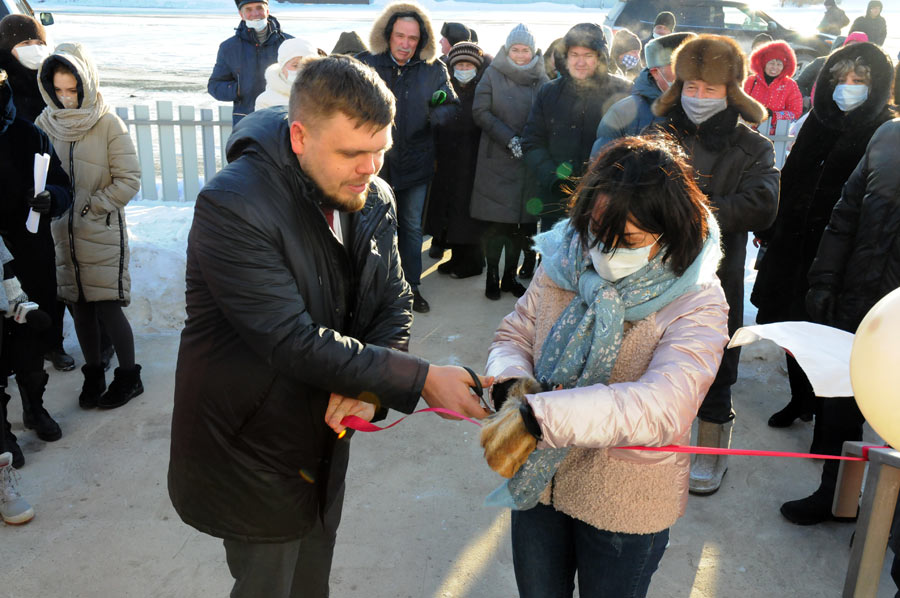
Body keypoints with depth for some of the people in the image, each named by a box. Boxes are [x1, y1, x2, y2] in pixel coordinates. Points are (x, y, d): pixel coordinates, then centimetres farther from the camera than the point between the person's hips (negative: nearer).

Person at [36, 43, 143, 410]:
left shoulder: (109, 124, -10)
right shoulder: (45, 122, 2)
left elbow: (129, 181, -9)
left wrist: (89, 208, -11)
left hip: (102, 234, -4)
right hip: (62, 234, 4)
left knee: (108, 308, -1)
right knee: (80, 308, 12)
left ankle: (129, 376, 18)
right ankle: (93, 374, 30)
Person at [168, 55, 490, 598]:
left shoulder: (373, 199, -4)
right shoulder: (231, 206, -26)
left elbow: (395, 305, 1)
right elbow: (294, 341, -30)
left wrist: (369, 384, -19)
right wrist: (420, 379, -28)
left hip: (325, 443, 6)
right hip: (250, 455, -6)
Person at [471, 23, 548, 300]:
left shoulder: (542, 80, 8)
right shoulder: (493, 75, 3)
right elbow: (480, 112, -4)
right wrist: (510, 139, -12)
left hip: (529, 161, 2)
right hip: (497, 160, -2)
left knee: (521, 220, 4)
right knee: (497, 221, -3)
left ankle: (510, 276, 16)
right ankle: (492, 276, 8)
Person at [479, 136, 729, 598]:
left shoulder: (696, 305, -23)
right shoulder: (565, 260, -9)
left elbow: (662, 406, -38)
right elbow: (513, 336, 0)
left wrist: (536, 416, -45)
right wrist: (513, 384, -24)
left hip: (624, 506, -3)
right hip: (538, 485, 4)